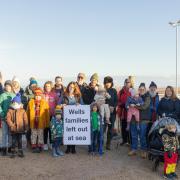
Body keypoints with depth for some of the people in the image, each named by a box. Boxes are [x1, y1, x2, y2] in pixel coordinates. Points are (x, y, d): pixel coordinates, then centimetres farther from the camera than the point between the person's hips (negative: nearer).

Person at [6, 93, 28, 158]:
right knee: (13, 141, 7)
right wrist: (11, 125, -18)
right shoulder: (10, 110, 1)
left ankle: (20, 152, 20)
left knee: (20, 141, 9)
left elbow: (25, 120, 0)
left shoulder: (22, 111, 0)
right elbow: (8, 119, -7)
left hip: (20, 129, 0)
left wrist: (26, 128, -2)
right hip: (13, 129, 0)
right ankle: (13, 153, 18)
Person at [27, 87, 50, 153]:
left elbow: (47, 113, -2)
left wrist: (47, 122, -3)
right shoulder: (31, 102, 2)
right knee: (34, 135, 10)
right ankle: (34, 147, 19)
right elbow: (28, 112, 6)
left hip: (41, 122, -1)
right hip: (33, 122, 2)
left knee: (40, 135, 7)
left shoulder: (44, 103, -3)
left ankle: (40, 147, 17)